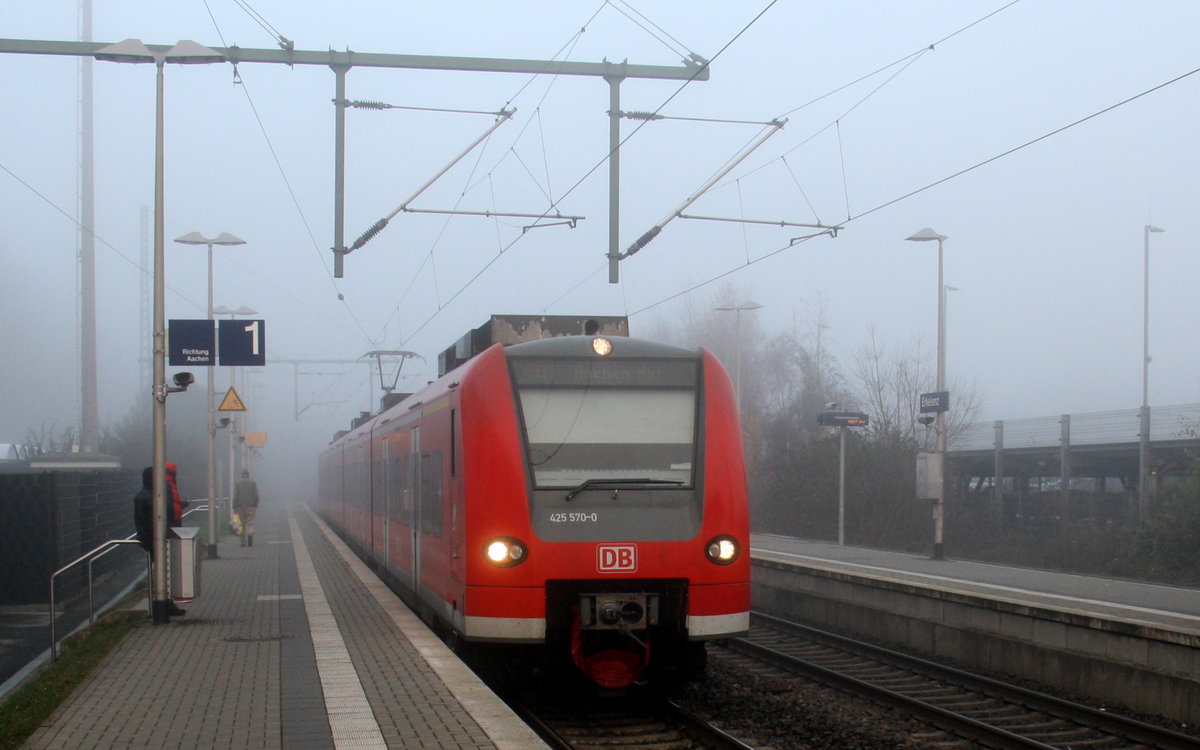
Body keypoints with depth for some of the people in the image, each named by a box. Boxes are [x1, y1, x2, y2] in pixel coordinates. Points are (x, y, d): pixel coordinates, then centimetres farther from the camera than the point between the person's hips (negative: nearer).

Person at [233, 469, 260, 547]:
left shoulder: (237, 483, 0)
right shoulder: (253, 483, 1)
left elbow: (235, 496, -6)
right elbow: (256, 496, -2)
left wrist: (234, 508, -5)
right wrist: (256, 506, 8)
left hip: (240, 507, 1)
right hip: (250, 506, -1)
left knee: (242, 524, 10)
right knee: (250, 524, 0)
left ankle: (243, 542, 12)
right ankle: (250, 535, -27)